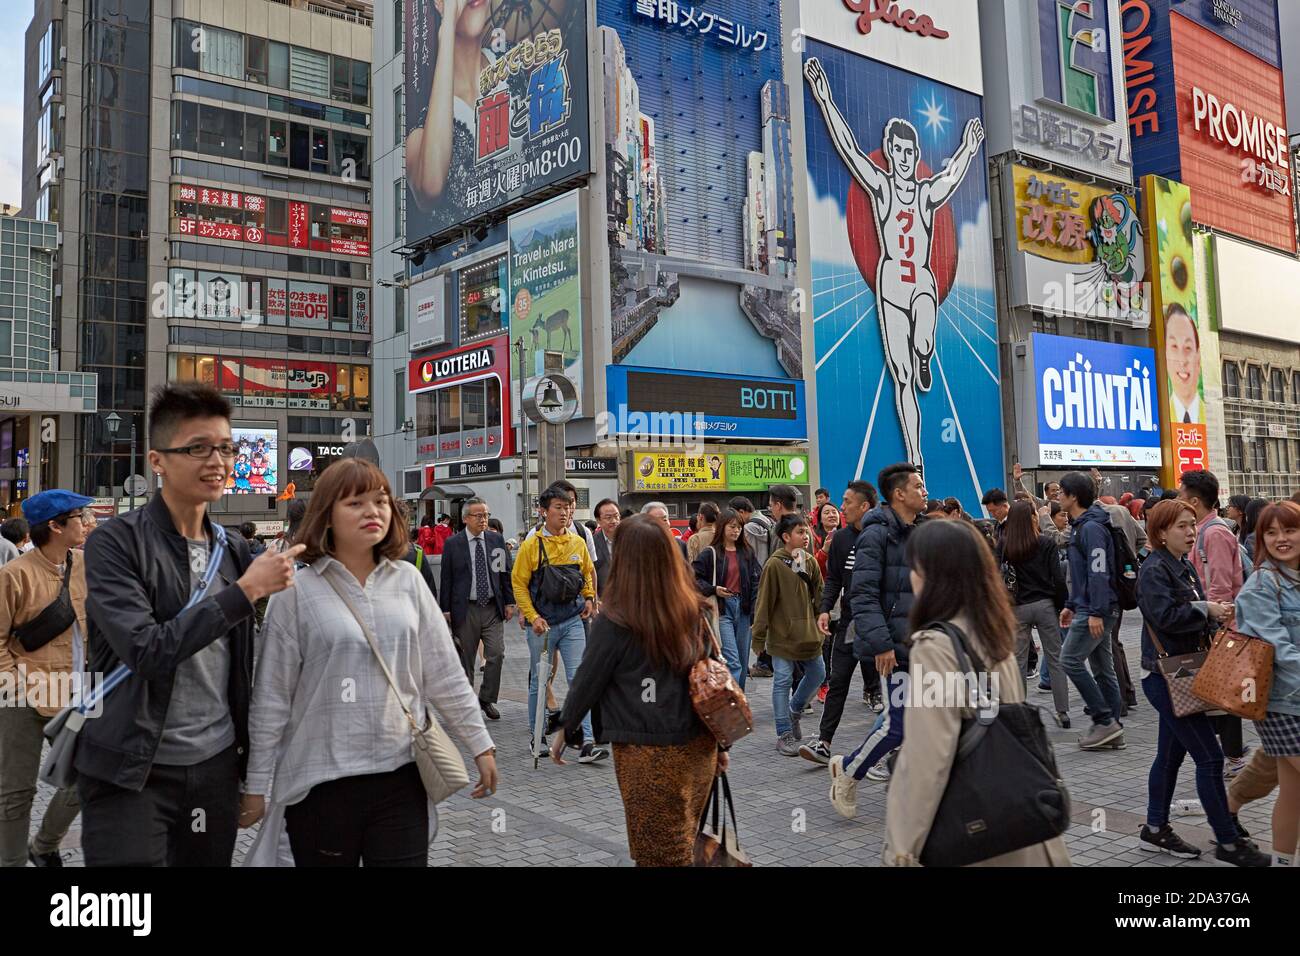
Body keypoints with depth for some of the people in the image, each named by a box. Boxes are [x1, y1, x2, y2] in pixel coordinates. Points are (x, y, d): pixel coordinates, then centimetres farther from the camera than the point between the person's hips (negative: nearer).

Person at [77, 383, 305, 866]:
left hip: (216, 765, 5)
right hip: (130, 771, -5)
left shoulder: (234, 550, 7)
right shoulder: (115, 543, -11)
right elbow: (145, 650, -22)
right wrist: (246, 589, -21)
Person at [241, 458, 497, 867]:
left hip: (401, 774, 2)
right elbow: (271, 697, -3)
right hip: (320, 780, -2)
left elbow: (444, 674, 7)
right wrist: (256, 784, 0)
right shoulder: (297, 592, -6)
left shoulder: (408, 580, 4)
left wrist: (479, 743, 8)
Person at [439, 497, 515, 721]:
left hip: (493, 608, 2)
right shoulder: (452, 543, -1)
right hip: (465, 610, -2)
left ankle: (487, 698, 13)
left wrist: (509, 602, 5)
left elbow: (505, 573, 10)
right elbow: (446, 579, 0)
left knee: (496, 654, -4)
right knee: (465, 660, 6)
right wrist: (445, 610, -3)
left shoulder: (497, 539, 6)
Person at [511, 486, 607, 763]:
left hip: (572, 621, 2)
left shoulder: (577, 542, 4)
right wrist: (532, 617, -11)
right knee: (539, 681, 10)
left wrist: (589, 597, 8)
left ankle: (587, 743, -5)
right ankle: (536, 737, 27)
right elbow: (518, 583, -5)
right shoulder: (532, 545, -7)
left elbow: (588, 572, 21)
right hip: (542, 623, -2)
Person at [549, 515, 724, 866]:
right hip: (698, 746, 5)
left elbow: (587, 681, -5)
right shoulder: (693, 608, -2)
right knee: (682, 843, 21)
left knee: (658, 853, 11)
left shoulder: (615, 622, -17)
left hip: (648, 755, -5)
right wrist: (721, 740, 15)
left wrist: (566, 729, 12)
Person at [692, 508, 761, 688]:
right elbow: (694, 578, -2)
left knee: (743, 664, 10)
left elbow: (756, 582, 8)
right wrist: (713, 590, -16)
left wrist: (756, 614, 1)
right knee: (733, 663, -13)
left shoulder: (747, 552, 10)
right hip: (722, 609, -5)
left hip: (743, 609, 5)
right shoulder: (710, 553, -2)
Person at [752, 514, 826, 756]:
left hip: (808, 632, 6)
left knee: (817, 674, 14)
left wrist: (820, 621, -3)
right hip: (783, 634, -6)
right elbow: (764, 602, -12)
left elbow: (819, 593, 10)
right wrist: (759, 636, -12)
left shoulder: (810, 561, 4)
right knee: (782, 682, 0)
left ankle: (794, 710, 38)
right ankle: (784, 734, 9)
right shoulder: (774, 564, -13)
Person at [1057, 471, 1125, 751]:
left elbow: (1099, 573, -22)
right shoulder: (1079, 526, 16)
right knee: (1102, 668, 11)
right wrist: (1071, 605, 23)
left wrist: (1096, 612, -25)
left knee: (1070, 660, -9)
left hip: (1095, 610, -10)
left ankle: (1105, 720, -3)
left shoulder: (1092, 528, -15)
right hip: (1088, 608, 10)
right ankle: (1112, 732, 16)